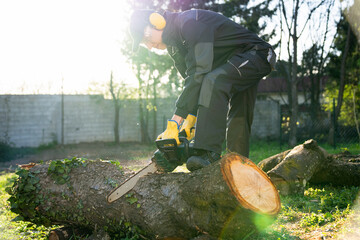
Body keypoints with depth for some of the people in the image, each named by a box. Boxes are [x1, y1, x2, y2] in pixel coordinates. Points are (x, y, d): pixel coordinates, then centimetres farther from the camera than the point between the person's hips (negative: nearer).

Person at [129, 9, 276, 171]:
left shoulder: (190, 22, -25)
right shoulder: (174, 46, 7)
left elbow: (199, 74, -34)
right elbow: (191, 79, 7)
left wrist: (175, 121, -35)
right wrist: (190, 120, -6)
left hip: (255, 55, -11)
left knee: (212, 82, -33)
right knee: (237, 122, 7)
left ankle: (209, 154, -40)